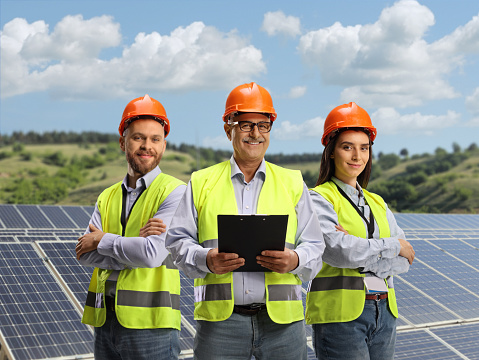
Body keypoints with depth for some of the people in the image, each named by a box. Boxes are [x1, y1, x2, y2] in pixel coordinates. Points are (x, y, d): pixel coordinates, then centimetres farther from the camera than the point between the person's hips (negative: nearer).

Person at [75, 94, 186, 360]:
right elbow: (84, 255, 0)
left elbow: (153, 254, -17)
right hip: (104, 320, 5)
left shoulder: (175, 192, -6)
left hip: (150, 325, -5)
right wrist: (135, 243, -13)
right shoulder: (108, 198, 13)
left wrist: (103, 240, -4)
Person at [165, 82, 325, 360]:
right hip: (219, 319, -1)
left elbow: (315, 246, 10)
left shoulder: (293, 183, 14)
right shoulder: (201, 183, 11)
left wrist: (295, 260, -12)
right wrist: (206, 259, -12)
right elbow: (178, 241, 7)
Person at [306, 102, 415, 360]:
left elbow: (405, 260, 5)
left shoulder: (377, 203, 15)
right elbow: (337, 249, -19)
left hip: (384, 312, 6)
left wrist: (362, 255, -12)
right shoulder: (319, 199, -4)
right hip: (339, 313, -6)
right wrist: (394, 246, -7)